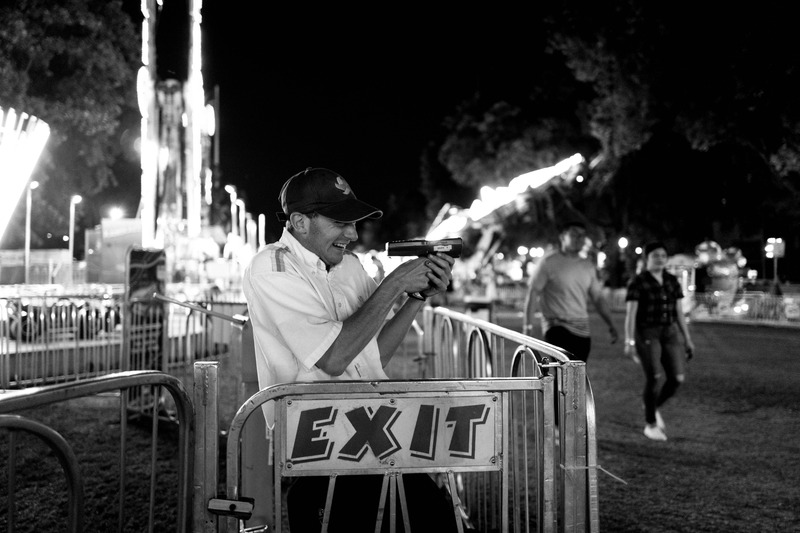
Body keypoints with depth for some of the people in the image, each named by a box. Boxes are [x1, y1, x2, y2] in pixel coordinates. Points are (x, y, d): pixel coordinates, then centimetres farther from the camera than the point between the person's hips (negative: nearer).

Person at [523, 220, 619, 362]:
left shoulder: (588, 266, 14)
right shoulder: (549, 262, -3)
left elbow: (598, 297, 19)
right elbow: (533, 293, -5)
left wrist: (611, 325, 11)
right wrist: (528, 325, -11)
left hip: (582, 330, 6)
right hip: (557, 327, -6)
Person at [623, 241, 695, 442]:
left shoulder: (672, 281, 9)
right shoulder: (637, 282, -7)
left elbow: (679, 312, 11)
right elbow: (630, 314, -12)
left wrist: (687, 340, 8)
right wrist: (629, 342, -19)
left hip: (669, 333, 5)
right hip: (646, 334, -5)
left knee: (677, 378, -4)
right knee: (653, 378, -12)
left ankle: (654, 407, 22)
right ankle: (650, 424, 5)